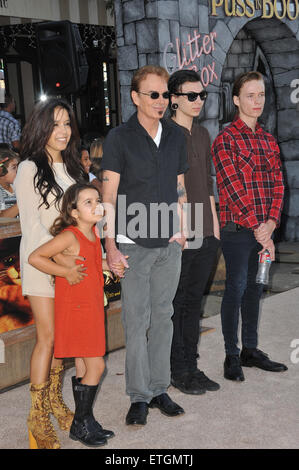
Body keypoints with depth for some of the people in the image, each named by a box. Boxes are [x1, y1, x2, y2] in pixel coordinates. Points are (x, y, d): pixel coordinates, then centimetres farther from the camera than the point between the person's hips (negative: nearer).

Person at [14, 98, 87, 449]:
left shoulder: (70, 166, 13)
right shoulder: (29, 169, -6)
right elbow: (32, 222, -12)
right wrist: (60, 256, -20)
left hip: (71, 258, 6)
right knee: (47, 336, -7)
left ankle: (55, 400, 23)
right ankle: (38, 417, 5)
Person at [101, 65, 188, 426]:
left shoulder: (176, 136, 9)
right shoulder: (119, 138, -5)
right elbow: (109, 197, -8)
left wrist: (181, 231, 11)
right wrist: (111, 246, -13)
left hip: (169, 245, 5)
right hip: (133, 244, -4)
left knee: (162, 317, 11)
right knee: (136, 321, -1)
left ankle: (159, 389, 23)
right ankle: (139, 396, 11)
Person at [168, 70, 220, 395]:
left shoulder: (202, 134, 15)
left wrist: (214, 223, 14)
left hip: (205, 234, 7)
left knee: (194, 300, 13)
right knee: (176, 304, 3)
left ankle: (191, 366, 24)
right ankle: (178, 371, 14)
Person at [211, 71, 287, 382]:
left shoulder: (269, 141, 14)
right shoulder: (225, 140, -7)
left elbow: (277, 184, 9)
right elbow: (233, 189, -14)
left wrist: (271, 222, -7)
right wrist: (258, 229, -16)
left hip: (263, 229, 6)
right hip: (237, 229, -6)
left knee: (254, 288, 13)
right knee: (236, 289, -1)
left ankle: (250, 350, 25)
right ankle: (231, 357, 10)